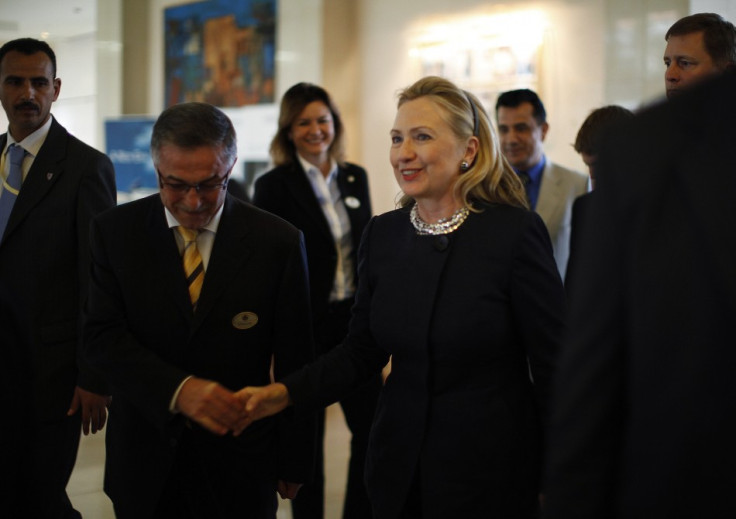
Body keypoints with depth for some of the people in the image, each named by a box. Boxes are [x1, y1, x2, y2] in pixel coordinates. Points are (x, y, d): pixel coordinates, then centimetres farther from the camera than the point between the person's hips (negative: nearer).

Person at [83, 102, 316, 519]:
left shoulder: (278, 241, -8)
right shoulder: (115, 231, -3)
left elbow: (295, 363, -3)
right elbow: (103, 335, -9)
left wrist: (294, 462, 3)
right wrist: (177, 389, -25)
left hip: (239, 468, -1)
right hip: (144, 465, 1)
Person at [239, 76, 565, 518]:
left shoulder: (515, 230, -13)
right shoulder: (382, 234, 2)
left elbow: (552, 362, -11)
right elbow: (362, 351, 6)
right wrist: (286, 392, -10)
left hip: (491, 468, -4)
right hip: (400, 467, 5)